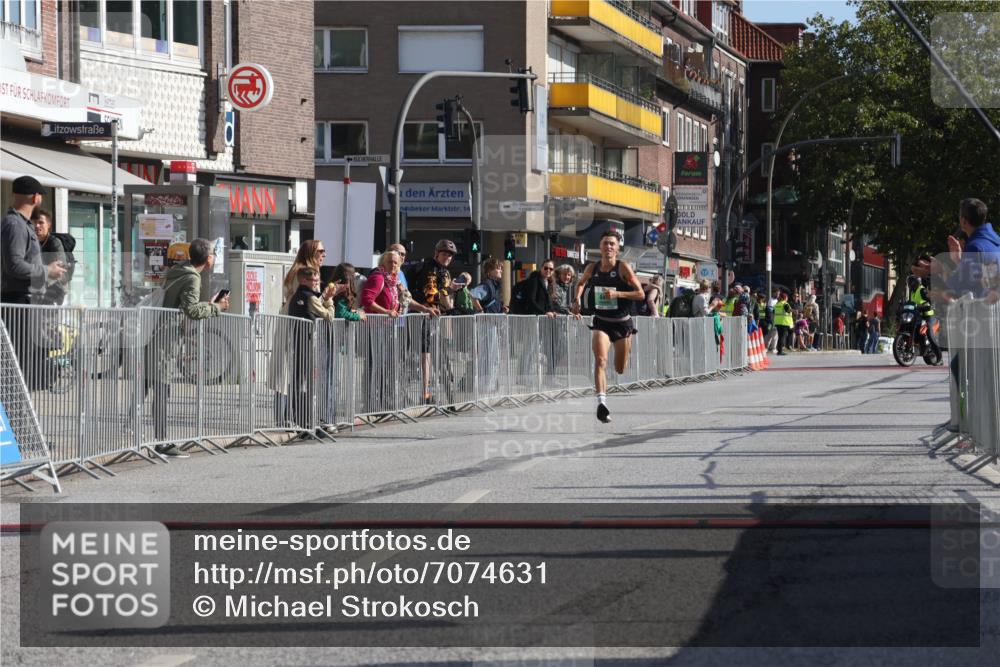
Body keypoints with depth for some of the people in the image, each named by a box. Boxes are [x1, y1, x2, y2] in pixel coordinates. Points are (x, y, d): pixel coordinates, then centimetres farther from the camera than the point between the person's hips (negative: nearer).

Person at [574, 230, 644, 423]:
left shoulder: (623, 267, -10)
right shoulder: (592, 268, 1)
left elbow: (640, 294, -13)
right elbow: (581, 283, 23)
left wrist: (617, 293, -25)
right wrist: (577, 299, 4)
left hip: (622, 322, -1)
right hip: (601, 322, 1)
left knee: (620, 369, 12)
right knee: (600, 360, -23)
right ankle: (601, 401, -32)